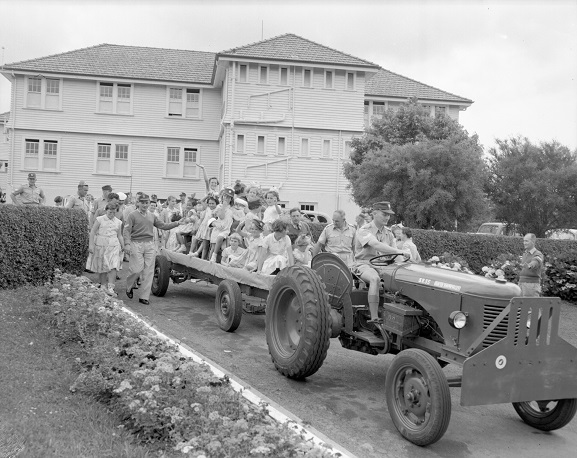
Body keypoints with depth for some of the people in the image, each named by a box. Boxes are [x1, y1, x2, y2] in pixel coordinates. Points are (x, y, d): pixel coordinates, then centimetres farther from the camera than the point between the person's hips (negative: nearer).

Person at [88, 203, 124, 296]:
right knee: (102, 267, 5)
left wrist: (123, 247, 15)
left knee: (113, 267, -11)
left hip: (114, 246, 2)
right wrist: (91, 245, -6)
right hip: (100, 245, -2)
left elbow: (120, 236, 19)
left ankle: (111, 288, -12)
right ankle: (103, 286, 21)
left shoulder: (118, 222, 11)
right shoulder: (99, 219, 1)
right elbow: (92, 232, 0)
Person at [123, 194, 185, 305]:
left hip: (150, 244, 5)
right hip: (136, 244, -5)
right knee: (137, 269, -8)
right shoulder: (133, 215, 1)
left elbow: (163, 226, 19)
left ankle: (144, 297, 7)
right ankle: (129, 287, 22)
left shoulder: (152, 216, 17)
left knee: (149, 271, 1)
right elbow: (127, 230, -6)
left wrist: (177, 223, 11)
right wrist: (127, 244, -18)